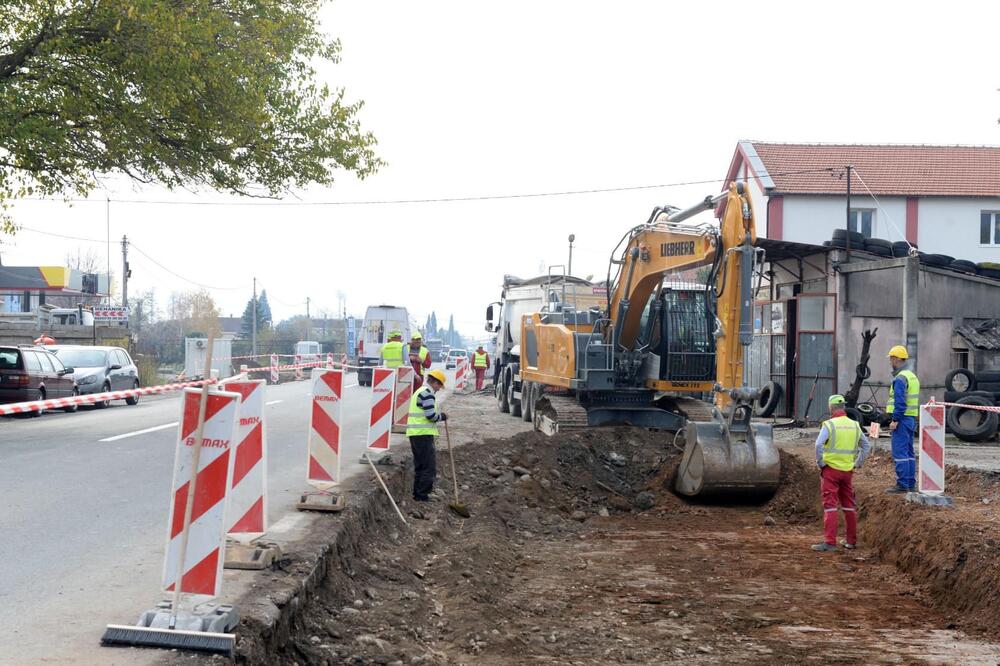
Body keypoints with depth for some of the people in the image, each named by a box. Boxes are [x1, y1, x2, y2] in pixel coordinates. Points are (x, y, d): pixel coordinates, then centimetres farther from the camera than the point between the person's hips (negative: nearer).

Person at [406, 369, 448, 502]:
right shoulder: (427, 393, -13)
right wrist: (442, 416, -1)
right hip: (423, 434, -10)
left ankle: (418, 493, 21)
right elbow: (431, 415, -19)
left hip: (415, 434, 10)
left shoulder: (419, 391, 20)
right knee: (429, 466, -6)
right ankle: (422, 495, -6)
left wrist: (439, 415, 13)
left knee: (420, 465, 17)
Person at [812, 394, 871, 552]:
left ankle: (829, 542, -10)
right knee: (849, 506, 15)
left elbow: (819, 445, -21)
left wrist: (820, 463, -9)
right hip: (848, 471, 5)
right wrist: (857, 463, 15)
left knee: (830, 506, -4)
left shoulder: (829, 424, -10)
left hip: (831, 469, -5)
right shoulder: (854, 425, 7)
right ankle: (851, 541, 22)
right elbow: (867, 446, 13)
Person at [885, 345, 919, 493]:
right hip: (911, 419, 10)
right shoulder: (912, 376, 18)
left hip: (902, 419, -10)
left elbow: (900, 402, -21)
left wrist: (895, 420, -20)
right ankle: (911, 483, 16)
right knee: (908, 452, 13)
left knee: (899, 452, -9)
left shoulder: (900, 378, -14)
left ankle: (902, 484, -10)